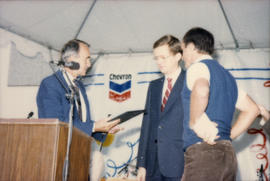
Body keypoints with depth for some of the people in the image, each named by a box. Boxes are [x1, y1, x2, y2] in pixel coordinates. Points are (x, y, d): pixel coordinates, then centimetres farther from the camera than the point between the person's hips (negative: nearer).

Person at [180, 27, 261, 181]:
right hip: (228, 153, 9)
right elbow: (252, 109, 26)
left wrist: (194, 123, -15)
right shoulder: (226, 75, 23)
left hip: (203, 152, -8)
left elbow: (201, 90, -27)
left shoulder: (197, 66, -2)